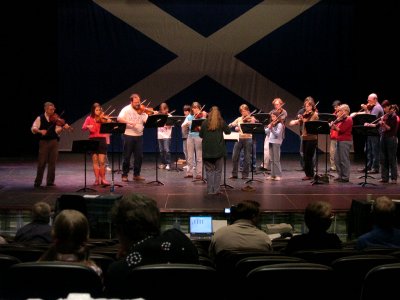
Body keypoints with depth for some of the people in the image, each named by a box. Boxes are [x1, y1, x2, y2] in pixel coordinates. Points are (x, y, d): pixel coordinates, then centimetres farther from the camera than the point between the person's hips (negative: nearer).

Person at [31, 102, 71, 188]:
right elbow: (33, 129, -6)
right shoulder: (40, 118, 1)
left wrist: (63, 127, -21)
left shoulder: (55, 119, 5)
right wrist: (40, 131, -25)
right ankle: (37, 182, 7)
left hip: (54, 142, 2)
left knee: (52, 163, 3)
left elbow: (57, 131, -2)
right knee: (41, 162, -2)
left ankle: (50, 182, 10)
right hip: (43, 142, -2)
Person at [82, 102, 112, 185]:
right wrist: (87, 126, -23)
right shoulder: (89, 118, 6)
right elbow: (83, 128, -3)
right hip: (93, 140, 1)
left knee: (102, 161, -5)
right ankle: (97, 179, 8)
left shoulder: (103, 118, 4)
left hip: (102, 140, -1)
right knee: (95, 161, 3)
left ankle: (103, 179, 4)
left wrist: (109, 121, -27)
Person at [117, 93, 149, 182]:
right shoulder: (126, 109, -4)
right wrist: (129, 122, -29)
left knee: (139, 156, 5)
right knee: (127, 156, 3)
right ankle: (124, 175, 13)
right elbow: (119, 119, -18)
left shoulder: (142, 110, 6)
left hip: (139, 136, 4)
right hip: (128, 136, -3)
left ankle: (136, 174, 16)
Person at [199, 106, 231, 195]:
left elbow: (200, 135, 4)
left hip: (207, 150, 0)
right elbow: (228, 132, 11)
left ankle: (210, 190, 6)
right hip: (219, 150, 0)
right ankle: (216, 190, 4)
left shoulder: (205, 123, -1)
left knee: (209, 170, 7)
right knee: (218, 171, 6)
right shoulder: (222, 123, -1)